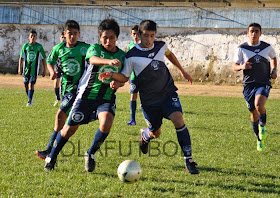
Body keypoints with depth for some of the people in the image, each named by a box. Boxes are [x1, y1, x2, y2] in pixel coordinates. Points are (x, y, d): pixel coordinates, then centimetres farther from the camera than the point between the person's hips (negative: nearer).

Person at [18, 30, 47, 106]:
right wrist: (20, 68, 4)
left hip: (34, 69, -3)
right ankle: (30, 98, 28)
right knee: (26, 85, 7)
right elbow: (21, 58, 10)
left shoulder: (39, 47, -1)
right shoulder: (25, 46, 4)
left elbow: (43, 59, 4)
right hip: (26, 68, 3)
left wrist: (44, 70, 2)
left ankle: (30, 101, -8)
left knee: (31, 84, -13)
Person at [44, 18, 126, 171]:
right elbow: (93, 59, -29)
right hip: (87, 94, -2)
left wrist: (117, 83, -15)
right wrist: (109, 61, -50)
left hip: (107, 97, 2)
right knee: (70, 128, -1)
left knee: (106, 123, -27)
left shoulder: (122, 55, 5)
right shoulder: (95, 48, -5)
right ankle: (52, 157, 23)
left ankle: (90, 154, -2)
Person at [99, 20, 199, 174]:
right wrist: (111, 75, -23)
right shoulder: (132, 56, -11)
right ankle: (144, 136, 50)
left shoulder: (160, 46, -1)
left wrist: (182, 71, 29)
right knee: (156, 133, 8)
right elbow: (124, 77, -3)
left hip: (168, 92, 2)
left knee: (178, 120, -22)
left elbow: (169, 54, 23)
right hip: (149, 100, -2)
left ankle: (188, 159, -16)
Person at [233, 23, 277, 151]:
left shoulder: (267, 47, 3)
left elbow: (273, 58, 23)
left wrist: (274, 70, 7)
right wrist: (242, 67, -19)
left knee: (259, 105, -27)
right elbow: (234, 66, 3)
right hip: (249, 84, 1)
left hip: (264, 83, -1)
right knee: (254, 113, 7)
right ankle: (259, 140, 26)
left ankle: (263, 126, 3)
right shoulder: (242, 49, -1)